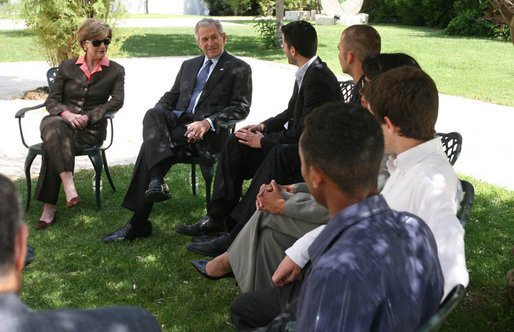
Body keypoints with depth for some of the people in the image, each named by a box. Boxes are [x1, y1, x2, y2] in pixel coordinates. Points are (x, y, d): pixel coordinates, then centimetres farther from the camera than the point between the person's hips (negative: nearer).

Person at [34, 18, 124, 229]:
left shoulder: (116, 71, 11)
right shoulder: (67, 67, 14)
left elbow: (116, 102, -2)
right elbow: (51, 100, 8)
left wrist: (87, 116, -14)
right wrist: (66, 113, -16)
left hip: (91, 127, -2)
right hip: (61, 120, 2)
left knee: (53, 147, -32)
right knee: (54, 127, -38)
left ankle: (49, 207, -35)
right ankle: (69, 186, -50)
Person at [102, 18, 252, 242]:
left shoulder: (239, 69, 10)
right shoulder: (188, 65, 29)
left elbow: (241, 108, -1)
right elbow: (170, 97, 25)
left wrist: (207, 122, -18)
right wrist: (156, 118, 0)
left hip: (208, 133, -5)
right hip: (178, 120, 5)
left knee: (150, 146, -29)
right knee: (153, 114, -32)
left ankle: (138, 223, -31)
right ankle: (156, 181, -46)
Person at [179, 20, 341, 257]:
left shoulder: (319, 79, -21)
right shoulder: (306, 73, 9)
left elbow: (303, 132, -23)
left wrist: (263, 141, -14)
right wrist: (264, 126, 6)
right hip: (293, 142, 10)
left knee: (279, 154, -39)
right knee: (236, 143, -1)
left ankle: (237, 235, -35)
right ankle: (217, 217, -4)